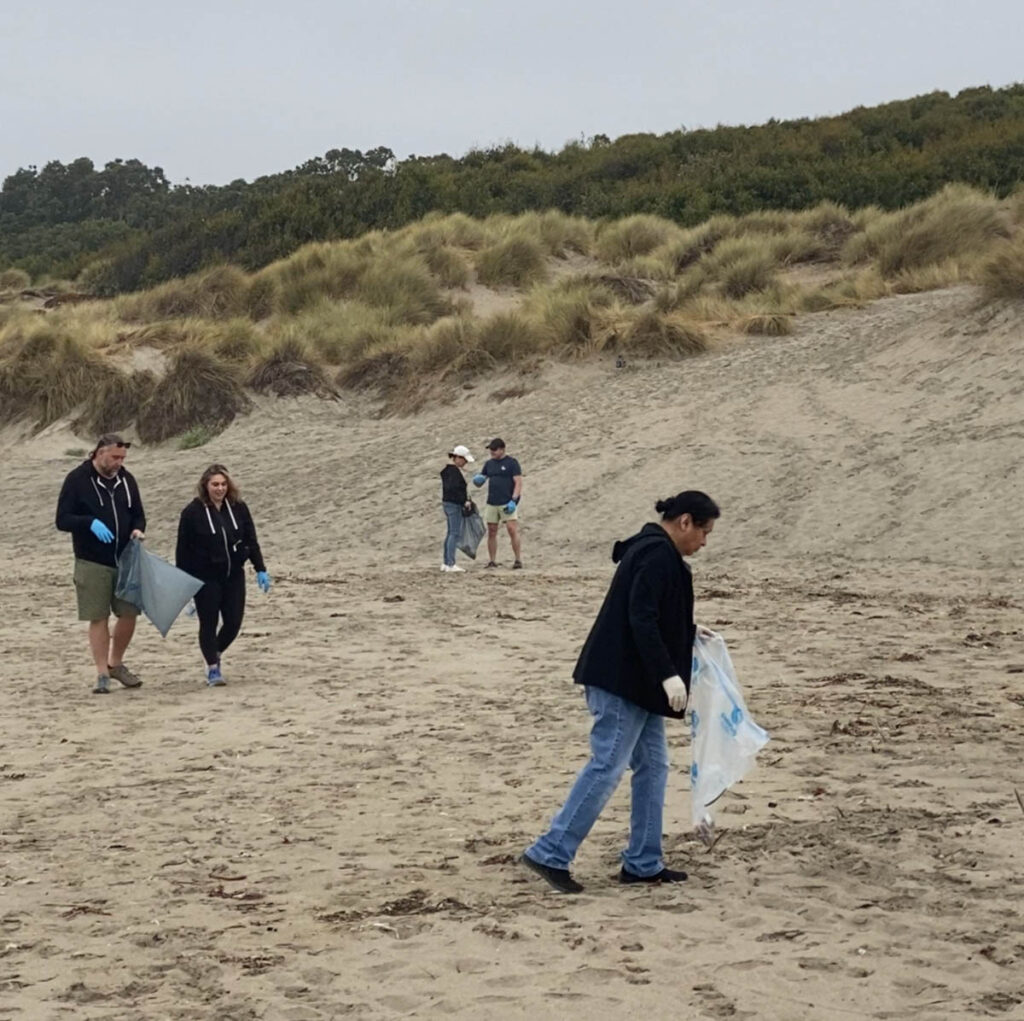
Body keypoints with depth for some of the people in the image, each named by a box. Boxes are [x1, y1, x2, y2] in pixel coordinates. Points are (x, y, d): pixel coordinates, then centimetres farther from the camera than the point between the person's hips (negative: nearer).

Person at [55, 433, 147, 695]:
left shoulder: (126, 479, 7)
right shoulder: (77, 480, -6)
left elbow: (138, 514, 16)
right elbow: (62, 519, -8)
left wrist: (138, 529, -7)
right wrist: (91, 522, -24)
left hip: (125, 560, 4)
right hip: (92, 563, -4)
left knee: (129, 614, 5)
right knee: (99, 618, -1)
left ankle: (116, 664, 26)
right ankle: (102, 674, 8)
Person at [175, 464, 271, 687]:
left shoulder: (238, 508, 2)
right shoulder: (193, 512, -8)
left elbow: (251, 540, 7)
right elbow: (183, 549, -5)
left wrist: (261, 570, 3)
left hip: (233, 575, 4)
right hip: (205, 578, -3)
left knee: (234, 622, 4)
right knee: (209, 623, 0)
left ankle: (215, 654, 30)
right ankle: (212, 668, 12)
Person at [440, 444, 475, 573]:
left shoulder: (447, 469, 15)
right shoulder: (454, 471, -16)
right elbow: (453, 489, -24)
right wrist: (464, 501, -17)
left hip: (447, 503, 11)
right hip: (454, 504, -11)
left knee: (450, 533, 14)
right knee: (455, 533, -11)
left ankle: (445, 563, 19)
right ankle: (451, 564, -16)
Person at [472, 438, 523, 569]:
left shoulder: (511, 463, -2)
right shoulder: (489, 463, 14)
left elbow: (518, 482, -7)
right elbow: (479, 482, 18)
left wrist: (514, 500, -17)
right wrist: (478, 480, -8)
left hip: (507, 503, -5)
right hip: (491, 503, 5)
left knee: (513, 530, -12)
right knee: (491, 532, 4)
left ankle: (518, 560, -8)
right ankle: (492, 561, 10)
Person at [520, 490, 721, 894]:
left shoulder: (651, 550, 16)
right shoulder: (659, 555, -15)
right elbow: (642, 619, -24)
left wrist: (689, 631, 33)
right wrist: (668, 674, -25)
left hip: (635, 681, 11)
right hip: (622, 680, -11)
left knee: (652, 766, 12)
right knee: (607, 767, -8)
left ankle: (643, 863, 18)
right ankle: (550, 854, -4)